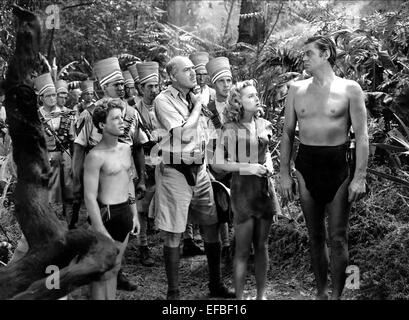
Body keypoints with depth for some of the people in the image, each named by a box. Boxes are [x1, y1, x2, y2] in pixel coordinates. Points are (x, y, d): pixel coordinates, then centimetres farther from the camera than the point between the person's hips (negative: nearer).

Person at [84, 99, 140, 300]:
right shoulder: (96, 156, -16)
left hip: (125, 211, 7)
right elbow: (90, 196, -17)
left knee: (115, 268, 15)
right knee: (103, 272, 0)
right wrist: (100, 230, -21)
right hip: (107, 213, -7)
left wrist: (134, 214, 18)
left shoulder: (125, 149, 8)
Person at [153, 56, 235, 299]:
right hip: (175, 170, -6)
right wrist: (197, 107, -10)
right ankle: (174, 292, 11)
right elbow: (184, 134, -21)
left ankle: (216, 284, 25)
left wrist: (206, 167, 17)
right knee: (173, 234, 0)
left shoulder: (195, 98, 11)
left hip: (199, 169, 7)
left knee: (212, 226, 9)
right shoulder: (164, 100, -11)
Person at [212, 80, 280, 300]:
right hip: (243, 188, -5)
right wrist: (247, 168, -17)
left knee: (261, 246, 12)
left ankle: (261, 294, 22)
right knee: (243, 249, -1)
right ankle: (239, 297, 10)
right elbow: (217, 163, -10)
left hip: (264, 186, 5)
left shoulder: (264, 125, 6)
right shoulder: (231, 130, -9)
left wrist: (268, 165, 4)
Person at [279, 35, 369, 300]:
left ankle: (337, 295, 11)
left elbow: (362, 135, -5)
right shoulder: (297, 89, 7)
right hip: (306, 166, 3)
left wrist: (359, 177, -11)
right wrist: (284, 174, 5)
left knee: (338, 238, 0)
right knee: (315, 236, 10)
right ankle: (321, 292, 23)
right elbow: (288, 133, 10)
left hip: (338, 167, -3)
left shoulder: (350, 89, -3)